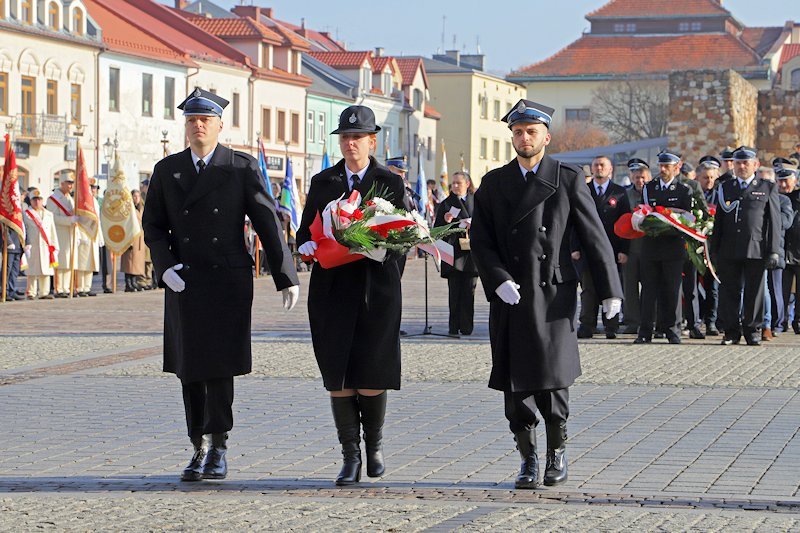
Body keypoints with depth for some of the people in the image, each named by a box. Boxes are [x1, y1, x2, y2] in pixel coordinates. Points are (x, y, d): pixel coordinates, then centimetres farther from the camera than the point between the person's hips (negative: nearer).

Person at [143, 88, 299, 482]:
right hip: (184, 283, 3)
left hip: (229, 280, -3)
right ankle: (200, 449, 14)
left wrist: (286, 277, -3)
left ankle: (218, 447, 1)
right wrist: (165, 267, -7)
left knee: (220, 365, -9)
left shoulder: (242, 167, 1)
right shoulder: (167, 170, 9)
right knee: (190, 368, 5)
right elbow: (153, 226, 10)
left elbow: (267, 223, 0)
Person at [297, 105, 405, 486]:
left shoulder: (389, 183, 8)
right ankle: (350, 458, 5)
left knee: (372, 375, -4)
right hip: (332, 288, 2)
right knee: (337, 374, -2)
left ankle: (375, 442, 21)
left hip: (375, 287, -2)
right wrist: (308, 246, -10)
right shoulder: (322, 182, 13)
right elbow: (305, 233, 13)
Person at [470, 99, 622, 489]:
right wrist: (498, 281, -11)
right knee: (515, 385, 2)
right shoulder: (493, 183, 10)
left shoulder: (568, 179, 4)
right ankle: (528, 460, 13)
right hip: (509, 297, 2)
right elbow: (480, 240, 5)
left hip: (554, 296, -2)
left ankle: (557, 450, 17)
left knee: (551, 379, -6)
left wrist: (609, 290, 0)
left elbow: (594, 236, 3)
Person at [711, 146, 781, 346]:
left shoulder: (768, 188, 7)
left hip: (756, 250, -2)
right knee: (729, 292, 2)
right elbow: (718, 221, 15)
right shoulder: (725, 188, 14)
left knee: (754, 292, 1)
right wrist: (714, 250, 9)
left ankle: (753, 330, 10)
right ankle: (732, 332, 8)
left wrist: (773, 251, -4)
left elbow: (774, 222, 3)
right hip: (729, 252, 2)